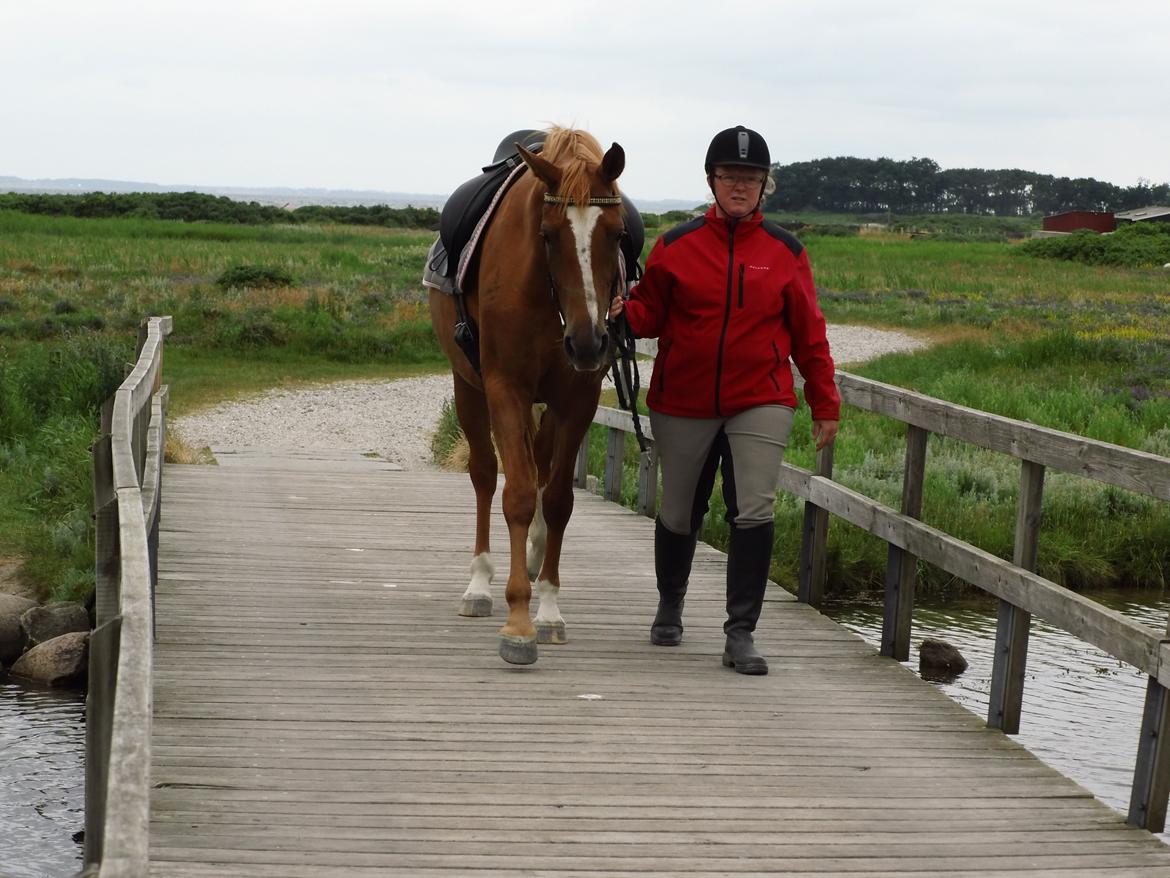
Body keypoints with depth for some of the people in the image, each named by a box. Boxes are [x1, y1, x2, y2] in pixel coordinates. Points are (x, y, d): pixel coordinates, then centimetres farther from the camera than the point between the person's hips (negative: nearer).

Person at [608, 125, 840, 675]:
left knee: (754, 513, -14)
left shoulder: (785, 252, 2)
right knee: (679, 513, 14)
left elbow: (809, 335, 5)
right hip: (682, 404, 1)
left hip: (759, 405, -1)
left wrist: (825, 405, 5)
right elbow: (651, 314, 5)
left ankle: (741, 634, -5)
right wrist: (623, 312, -18)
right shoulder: (676, 245, 1)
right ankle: (670, 605, 40)